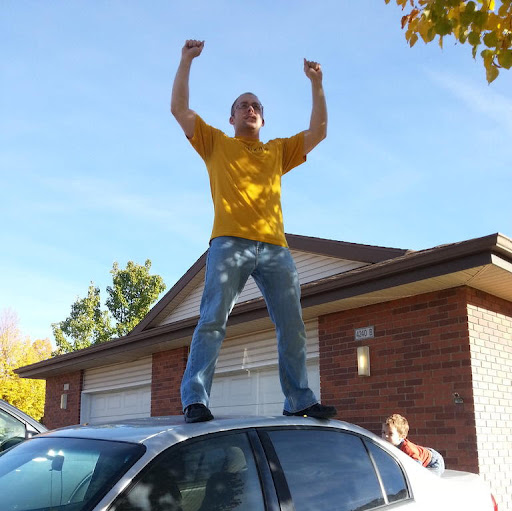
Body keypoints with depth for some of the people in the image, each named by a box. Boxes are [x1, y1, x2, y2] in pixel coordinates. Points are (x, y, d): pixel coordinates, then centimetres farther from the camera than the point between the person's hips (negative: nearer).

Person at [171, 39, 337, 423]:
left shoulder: (278, 151, 29)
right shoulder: (216, 143, 21)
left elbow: (319, 132, 25)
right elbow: (179, 108, 15)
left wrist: (317, 84, 22)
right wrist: (187, 60, 14)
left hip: (275, 247, 4)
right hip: (230, 243, -3)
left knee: (292, 325, -1)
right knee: (214, 318, -15)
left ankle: (300, 400, 5)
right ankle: (195, 399, -16)